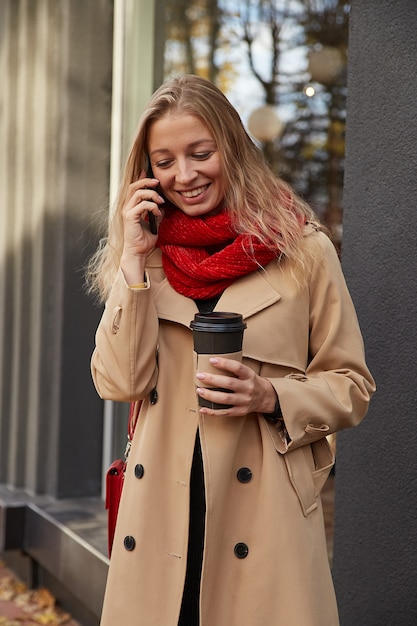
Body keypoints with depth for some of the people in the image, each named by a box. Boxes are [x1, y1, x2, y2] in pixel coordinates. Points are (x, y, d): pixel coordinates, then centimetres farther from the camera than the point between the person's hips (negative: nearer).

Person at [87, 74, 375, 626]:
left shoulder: (302, 249, -1)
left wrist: (272, 397, -15)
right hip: (160, 514, 2)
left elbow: (352, 385, 3)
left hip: (264, 515, -2)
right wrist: (134, 258, -8)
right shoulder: (143, 255, 7)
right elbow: (118, 384, -5)